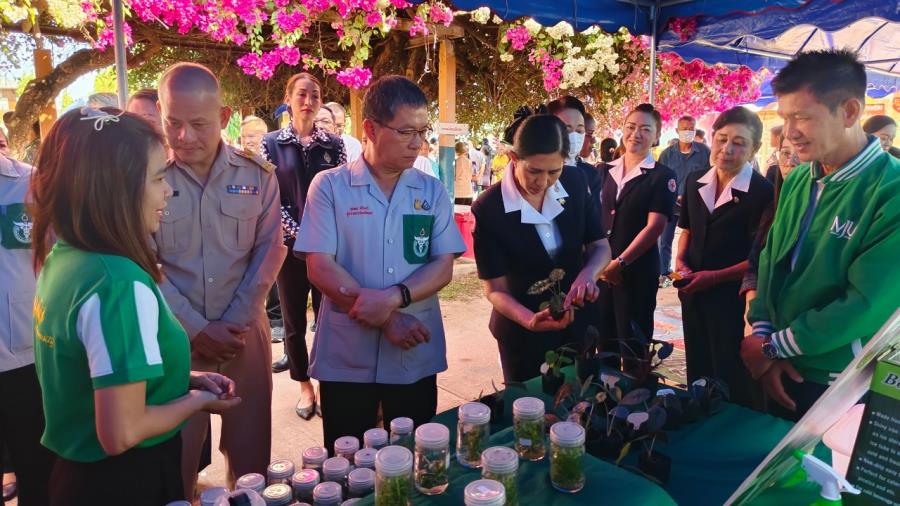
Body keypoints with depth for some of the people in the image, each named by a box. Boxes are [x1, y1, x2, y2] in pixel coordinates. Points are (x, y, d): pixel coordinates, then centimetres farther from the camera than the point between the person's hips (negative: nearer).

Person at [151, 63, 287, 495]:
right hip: (174, 336, -1)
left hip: (246, 333, 2)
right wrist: (196, 328, -11)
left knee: (251, 448, 15)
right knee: (174, 454, 12)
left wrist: (235, 322, -8)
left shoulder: (257, 174, -1)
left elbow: (269, 252, -1)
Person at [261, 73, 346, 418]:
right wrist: (298, 233, -11)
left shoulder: (333, 143, 5)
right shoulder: (271, 143, 3)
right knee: (294, 321, 8)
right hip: (290, 244, 0)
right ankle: (305, 386, 24)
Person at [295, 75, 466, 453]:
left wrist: (393, 298, -21)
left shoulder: (432, 191, 3)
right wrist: (386, 320, -17)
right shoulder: (329, 186, -4)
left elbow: (443, 266, -3)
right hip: (345, 358, -2)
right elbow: (320, 267, -10)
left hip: (416, 356, 2)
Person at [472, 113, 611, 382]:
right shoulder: (488, 209, -22)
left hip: (577, 322, 4)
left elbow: (600, 246, -3)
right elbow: (494, 288, -17)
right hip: (522, 332, -4)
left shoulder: (575, 181, -12)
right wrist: (530, 319, -36)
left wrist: (588, 274, -26)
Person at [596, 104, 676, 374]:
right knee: (605, 338, 14)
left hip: (638, 271, -4)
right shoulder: (604, 171, 9)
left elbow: (655, 226, -13)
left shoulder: (662, 176, -5)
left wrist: (620, 262, -16)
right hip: (601, 268, 5)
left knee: (633, 343, 4)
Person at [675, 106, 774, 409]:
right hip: (693, 293, 6)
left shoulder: (762, 192, -15)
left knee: (732, 381, 7)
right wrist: (681, 261, -2)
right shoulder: (696, 182, 3)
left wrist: (715, 277, -20)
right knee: (697, 372, 21)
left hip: (733, 297, -6)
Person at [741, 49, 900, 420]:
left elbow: (866, 305, -23)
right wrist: (761, 336, -9)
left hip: (843, 392, -6)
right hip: (782, 374, 6)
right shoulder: (797, 181, 2)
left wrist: (773, 348, -15)